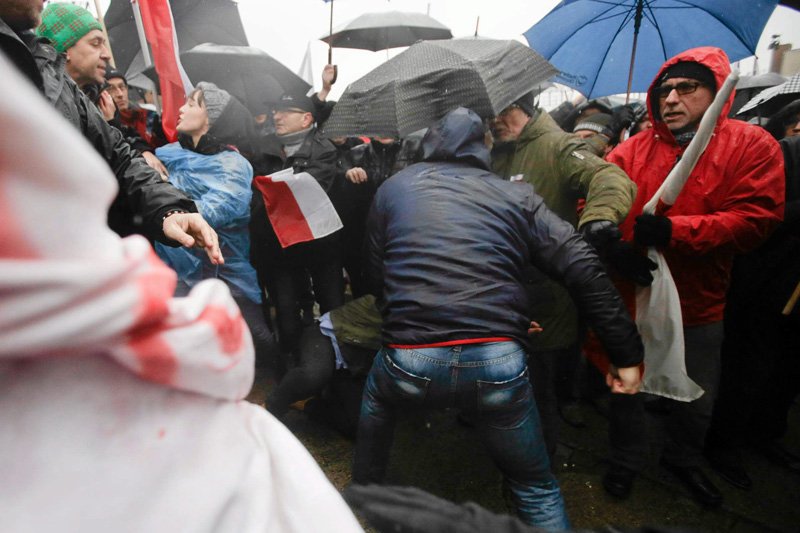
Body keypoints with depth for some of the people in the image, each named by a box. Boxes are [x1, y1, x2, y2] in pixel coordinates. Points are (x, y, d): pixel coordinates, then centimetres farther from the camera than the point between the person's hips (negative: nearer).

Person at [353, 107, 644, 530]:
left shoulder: (394, 187, 16)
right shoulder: (516, 195, 14)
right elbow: (584, 270, 4)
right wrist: (628, 354, 10)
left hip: (410, 360, 1)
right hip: (499, 363, 0)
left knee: (377, 395, 38)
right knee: (536, 489, 25)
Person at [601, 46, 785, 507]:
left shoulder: (753, 145, -6)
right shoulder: (634, 149, -4)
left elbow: (755, 219, -17)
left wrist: (672, 230, -28)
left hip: (700, 305, 1)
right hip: (632, 299, 0)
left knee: (697, 401, 20)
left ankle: (684, 459, 51)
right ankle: (627, 460, 43)